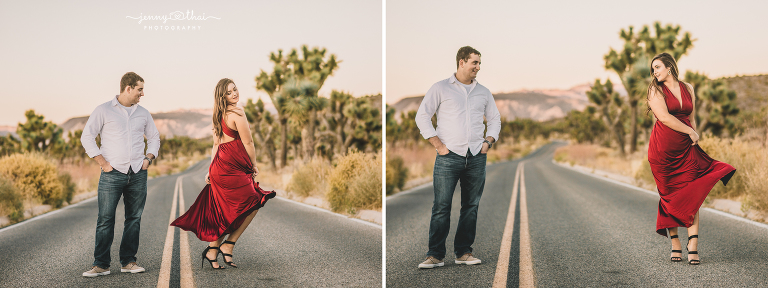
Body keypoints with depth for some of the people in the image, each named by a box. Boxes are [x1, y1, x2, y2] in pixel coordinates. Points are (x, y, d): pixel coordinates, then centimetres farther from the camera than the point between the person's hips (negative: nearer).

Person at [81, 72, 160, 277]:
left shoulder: (143, 113, 13)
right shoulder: (104, 110, 0)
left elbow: (154, 137, 24)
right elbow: (87, 137, -1)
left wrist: (148, 158, 7)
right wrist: (103, 163, -7)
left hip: (138, 174, 4)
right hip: (112, 173, -4)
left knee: (134, 218, 6)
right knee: (105, 220, -5)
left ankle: (128, 261, 14)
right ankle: (101, 264, 0)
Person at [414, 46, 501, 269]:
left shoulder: (483, 92, 16)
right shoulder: (440, 88, 4)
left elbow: (495, 119, 25)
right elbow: (422, 117, 1)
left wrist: (488, 142, 8)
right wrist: (438, 145, -6)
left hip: (476, 157, 4)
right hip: (449, 156, -4)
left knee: (471, 206, 5)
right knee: (441, 207, -7)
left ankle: (464, 252, 14)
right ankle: (435, 255, -2)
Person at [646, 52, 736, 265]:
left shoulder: (688, 89, 12)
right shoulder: (655, 90, 0)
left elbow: (691, 118, 18)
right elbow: (664, 117, -11)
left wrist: (694, 140, 11)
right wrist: (691, 132, -7)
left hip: (686, 148, 2)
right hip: (662, 149, -2)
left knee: (691, 196, -8)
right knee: (669, 196, 2)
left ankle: (693, 245, -10)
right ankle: (675, 244, 12)